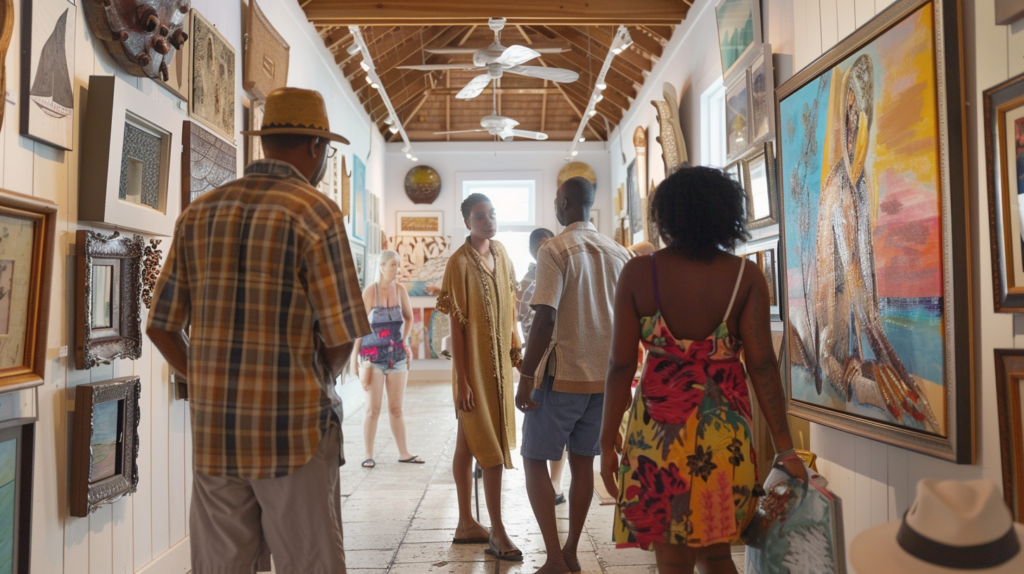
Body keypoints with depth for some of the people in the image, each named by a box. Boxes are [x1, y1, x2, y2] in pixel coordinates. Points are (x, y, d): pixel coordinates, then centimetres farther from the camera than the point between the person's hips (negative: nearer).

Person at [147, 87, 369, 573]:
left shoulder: (198, 213, 7)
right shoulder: (315, 211, -9)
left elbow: (161, 328, 8)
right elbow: (341, 337, -10)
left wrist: (213, 385, 13)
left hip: (211, 431, 6)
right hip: (293, 432, -5)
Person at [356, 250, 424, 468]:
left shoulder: (400, 289, 2)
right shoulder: (370, 291, -9)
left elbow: (409, 317, 18)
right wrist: (357, 358, -10)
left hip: (397, 356, 3)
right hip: (373, 357, -3)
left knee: (396, 408, 10)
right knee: (373, 409, 1)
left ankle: (404, 452, 19)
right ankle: (369, 455, 12)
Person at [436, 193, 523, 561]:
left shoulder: (501, 255, 7)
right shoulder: (460, 262, -15)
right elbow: (457, 324, -16)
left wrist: (515, 351, 11)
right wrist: (462, 380, -17)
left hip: (499, 362, 7)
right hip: (474, 365, -7)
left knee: (468, 444, 15)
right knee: (491, 448, -2)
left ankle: (467, 524, 27)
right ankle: (497, 534, 10)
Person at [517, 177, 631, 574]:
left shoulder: (555, 250, -11)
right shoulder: (619, 253, 6)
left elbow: (545, 319, -18)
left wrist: (526, 377, -12)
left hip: (561, 375, -5)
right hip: (604, 376, 6)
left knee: (535, 461, 8)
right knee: (582, 461, 15)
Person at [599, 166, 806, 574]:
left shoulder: (638, 273, -6)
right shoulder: (745, 275, -3)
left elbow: (621, 365, -6)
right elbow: (761, 364, -6)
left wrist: (608, 443, 2)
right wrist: (785, 449, 0)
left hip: (659, 428, -2)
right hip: (725, 432, 2)